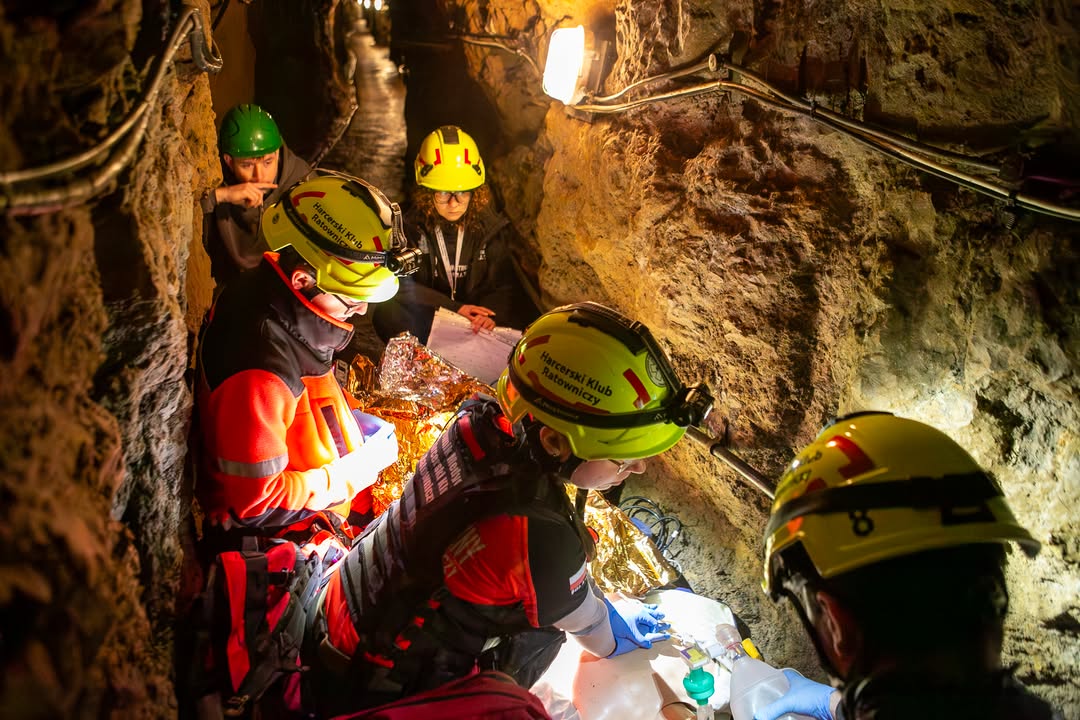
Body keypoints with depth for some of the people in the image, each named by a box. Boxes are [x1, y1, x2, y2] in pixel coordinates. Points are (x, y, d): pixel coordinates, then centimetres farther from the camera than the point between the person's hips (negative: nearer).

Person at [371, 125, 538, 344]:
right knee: (387, 314, -30)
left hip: (476, 324, 1)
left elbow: (503, 286, -3)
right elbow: (404, 285, -10)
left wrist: (490, 313, -27)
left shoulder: (492, 227, 0)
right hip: (428, 316, -1)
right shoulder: (412, 227, -4)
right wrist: (455, 308, -22)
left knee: (524, 316, -28)